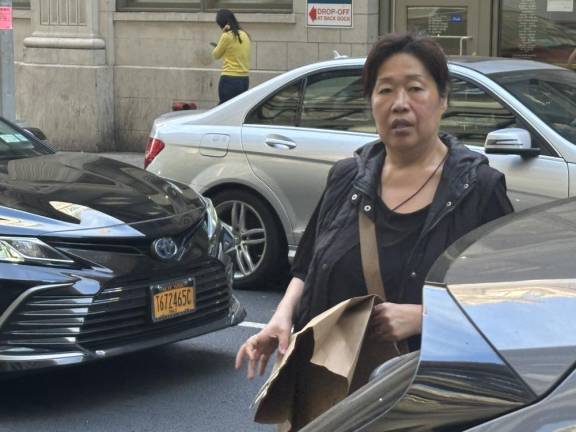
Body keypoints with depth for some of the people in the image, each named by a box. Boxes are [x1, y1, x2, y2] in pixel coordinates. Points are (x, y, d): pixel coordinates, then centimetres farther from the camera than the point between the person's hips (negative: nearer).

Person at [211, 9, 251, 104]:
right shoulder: (244, 35, 10)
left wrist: (223, 33, 1)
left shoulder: (227, 36, -10)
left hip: (230, 79, -7)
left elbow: (216, 55, 3)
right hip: (244, 79, 7)